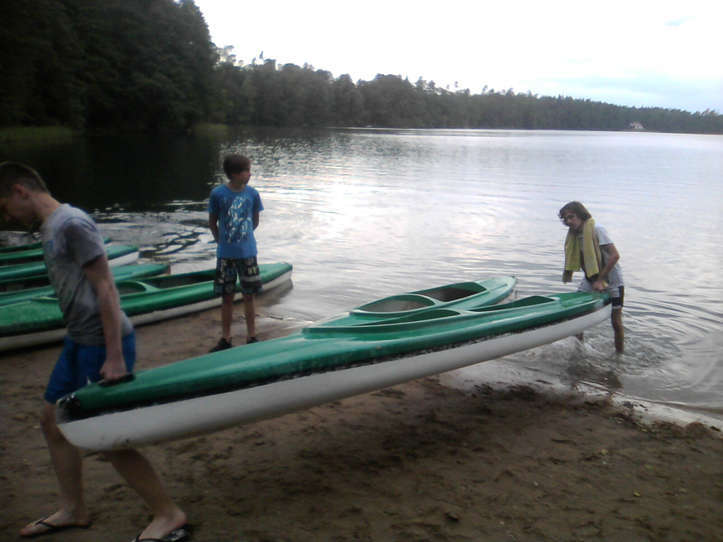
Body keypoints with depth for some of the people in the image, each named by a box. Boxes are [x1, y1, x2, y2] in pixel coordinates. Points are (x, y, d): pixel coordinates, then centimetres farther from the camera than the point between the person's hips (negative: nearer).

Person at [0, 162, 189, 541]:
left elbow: (105, 288, -20)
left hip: (103, 343, -10)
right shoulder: (51, 228, 13)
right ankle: (73, 510, 34)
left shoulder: (71, 224, -16)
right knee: (53, 419, 19)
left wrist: (114, 356, -22)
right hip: (80, 341, 10)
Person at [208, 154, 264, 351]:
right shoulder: (218, 194, -8)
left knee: (249, 295, 7)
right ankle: (225, 339, 19)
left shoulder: (252, 193, -2)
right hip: (225, 254, -1)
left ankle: (251, 337, 19)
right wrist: (222, 241, 3)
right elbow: (212, 222, 3)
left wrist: (244, 237, 8)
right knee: (226, 297, 8)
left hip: (247, 253, 1)